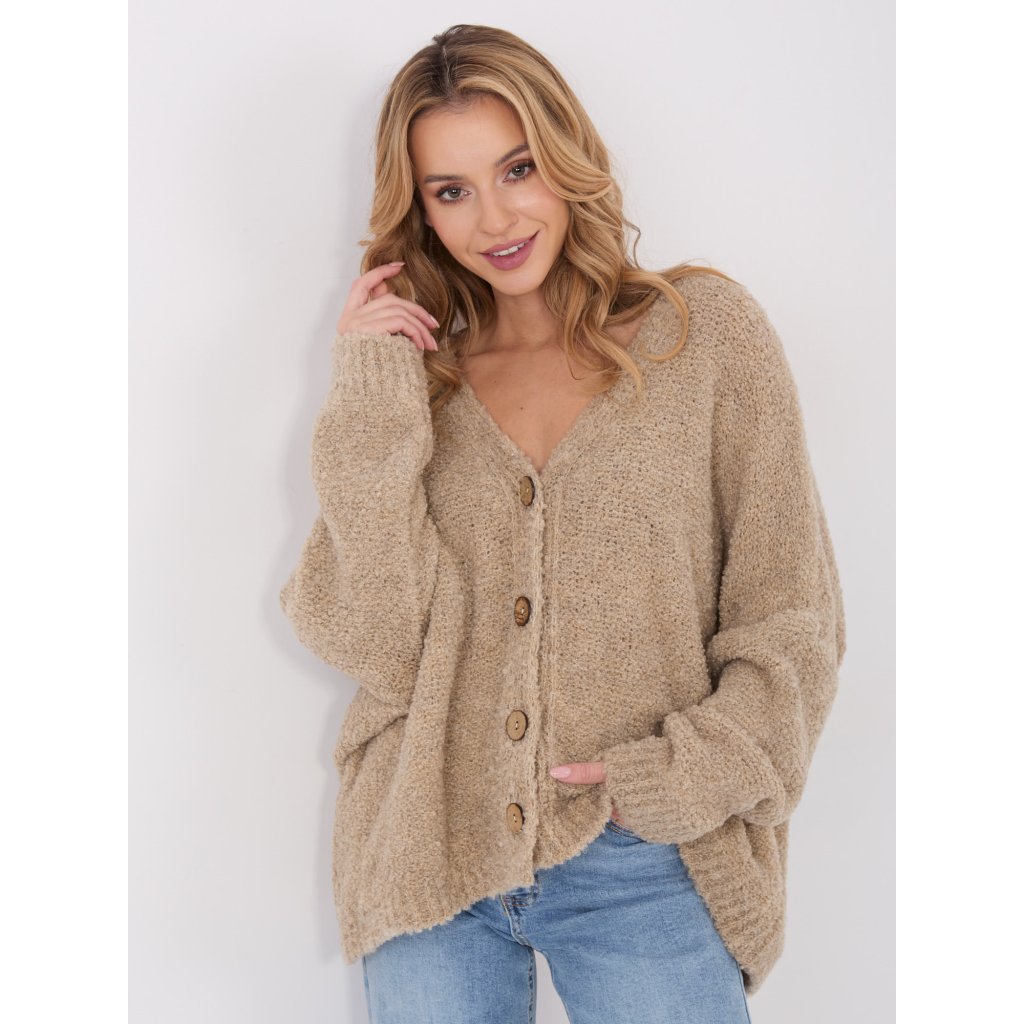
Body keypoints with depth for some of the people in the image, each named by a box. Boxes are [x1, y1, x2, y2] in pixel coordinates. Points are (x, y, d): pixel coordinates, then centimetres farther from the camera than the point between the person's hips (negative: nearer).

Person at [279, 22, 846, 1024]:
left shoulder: (704, 329, -1)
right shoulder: (413, 373, 4)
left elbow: (790, 617, 0)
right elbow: (368, 642, -8)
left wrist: (683, 776, -11)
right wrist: (370, 404, -11)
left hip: (646, 872, -1)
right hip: (431, 861, 2)